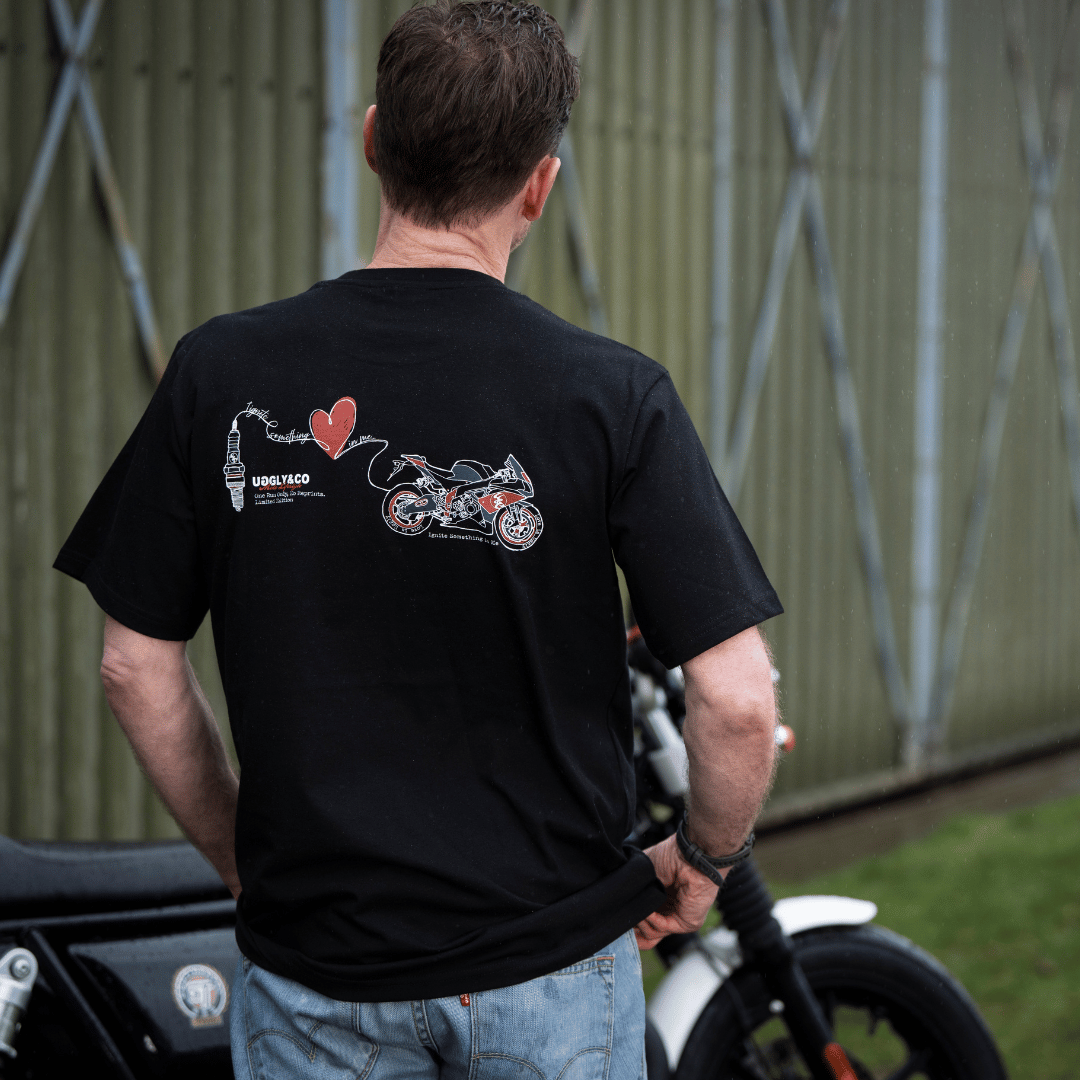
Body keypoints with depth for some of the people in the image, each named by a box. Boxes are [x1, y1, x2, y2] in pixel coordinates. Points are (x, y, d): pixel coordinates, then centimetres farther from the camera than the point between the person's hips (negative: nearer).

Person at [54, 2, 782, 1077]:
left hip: (311, 960, 1)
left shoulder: (220, 373, -6)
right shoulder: (611, 395, -13)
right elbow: (735, 700, -15)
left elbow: (136, 667, 0)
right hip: (548, 962, -1)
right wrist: (699, 861, 4)